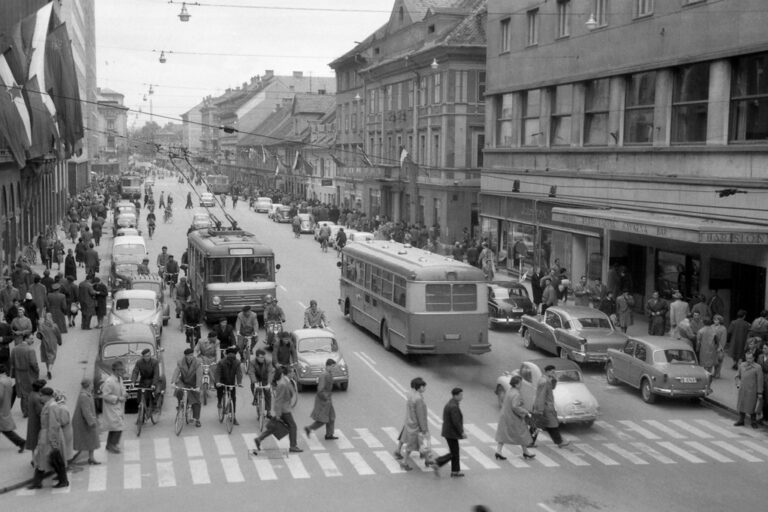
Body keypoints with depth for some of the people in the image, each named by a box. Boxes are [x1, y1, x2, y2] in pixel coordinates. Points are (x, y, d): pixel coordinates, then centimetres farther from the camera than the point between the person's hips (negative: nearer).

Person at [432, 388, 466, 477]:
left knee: (455, 452, 16)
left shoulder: (449, 404, 9)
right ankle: (437, 464, -1)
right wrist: (462, 432, -15)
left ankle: (455, 471, 20)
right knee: (453, 454, 0)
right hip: (452, 433, -10)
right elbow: (456, 422, -24)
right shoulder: (454, 407, -23)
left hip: (448, 432, 10)